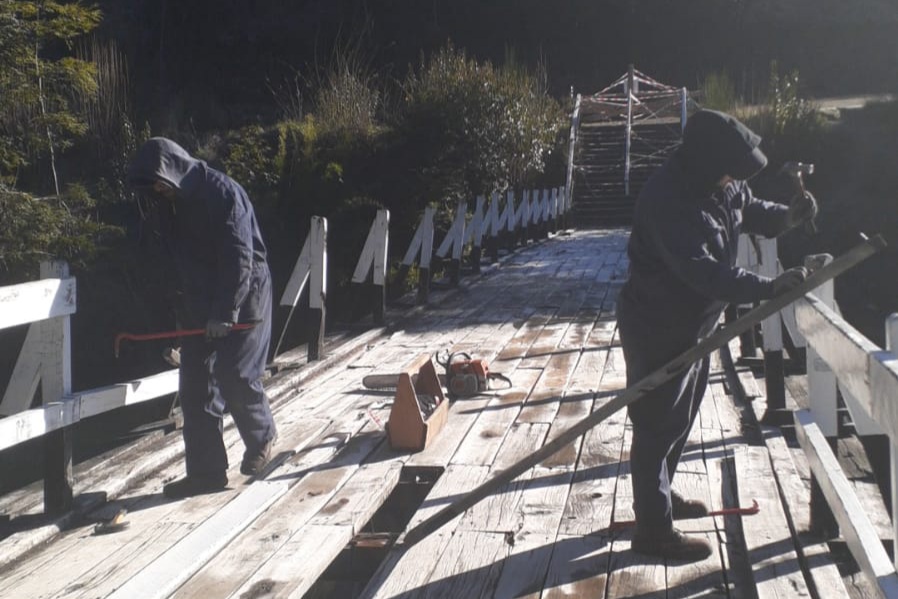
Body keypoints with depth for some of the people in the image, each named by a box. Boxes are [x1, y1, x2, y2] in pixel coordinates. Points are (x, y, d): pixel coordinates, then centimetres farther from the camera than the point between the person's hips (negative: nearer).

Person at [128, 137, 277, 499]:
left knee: (236, 377, -8)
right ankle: (206, 471, 9)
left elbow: (239, 258, -22)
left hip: (242, 298, -7)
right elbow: (175, 258, 13)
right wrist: (174, 312, 8)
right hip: (199, 304, 8)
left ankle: (261, 437, 21)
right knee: (195, 387, 3)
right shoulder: (168, 202, 5)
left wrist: (226, 312, -23)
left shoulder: (222, 192, -18)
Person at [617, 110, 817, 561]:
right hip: (657, 330, -10)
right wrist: (768, 288, -40)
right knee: (657, 425, -1)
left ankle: (660, 496, 42)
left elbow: (750, 210, 17)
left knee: (681, 416, 23)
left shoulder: (722, 185, -2)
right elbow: (702, 271, -37)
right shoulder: (667, 201, -31)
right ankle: (653, 530, 10)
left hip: (693, 321, 10)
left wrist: (786, 216, -4)